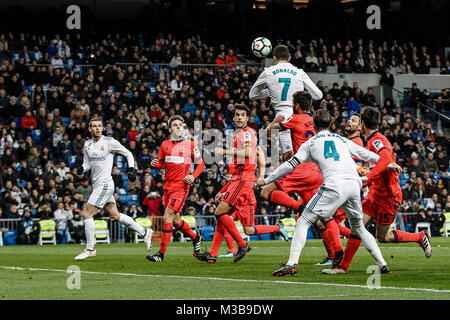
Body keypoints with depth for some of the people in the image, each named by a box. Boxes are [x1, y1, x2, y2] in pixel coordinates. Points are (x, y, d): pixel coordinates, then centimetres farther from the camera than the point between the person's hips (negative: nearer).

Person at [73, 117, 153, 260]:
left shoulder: (109, 142, -8)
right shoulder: (87, 144, 11)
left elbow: (128, 153, 1)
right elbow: (87, 163, 18)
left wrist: (131, 168, -11)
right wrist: (81, 169, -4)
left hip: (105, 184, -8)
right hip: (97, 184, 8)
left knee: (87, 214, -11)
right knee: (115, 215, 12)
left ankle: (90, 249, -2)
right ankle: (144, 232, 23)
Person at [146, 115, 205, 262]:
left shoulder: (190, 145, 1)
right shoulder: (165, 145, 11)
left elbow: (201, 164, 6)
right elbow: (160, 164, 17)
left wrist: (193, 176, -11)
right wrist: (155, 164, -7)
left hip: (181, 186, -5)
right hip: (168, 185, 5)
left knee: (167, 217, -15)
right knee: (175, 221, 11)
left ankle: (161, 253, -12)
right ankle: (196, 237, 38)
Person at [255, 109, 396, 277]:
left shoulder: (310, 143, 15)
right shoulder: (342, 140, 25)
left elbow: (291, 164, 10)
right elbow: (366, 154, 31)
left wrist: (266, 181, 16)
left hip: (334, 187, -4)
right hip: (354, 184, 4)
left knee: (303, 223, 2)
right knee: (359, 228, 24)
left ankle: (292, 263, -15)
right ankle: (382, 264, 16)